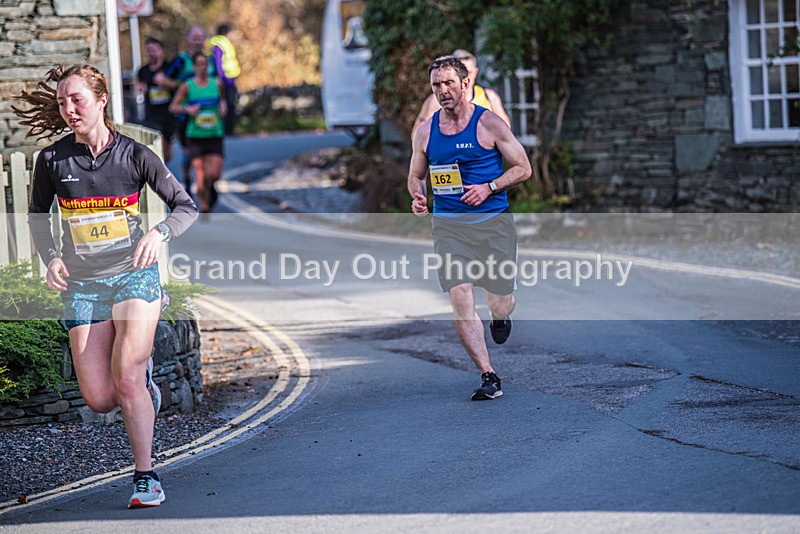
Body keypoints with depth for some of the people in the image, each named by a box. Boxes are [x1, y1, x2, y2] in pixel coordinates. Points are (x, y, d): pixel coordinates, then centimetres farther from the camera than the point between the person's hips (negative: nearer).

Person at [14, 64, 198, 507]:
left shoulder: (134, 154, -6)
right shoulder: (52, 161, -2)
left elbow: (186, 207, 0)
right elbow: (37, 216, 14)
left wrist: (159, 233, -20)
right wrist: (50, 258, -4)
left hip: (134, 274, -2)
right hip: (83, 284, 2)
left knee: (127, 380, -18)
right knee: (100, 400, -4)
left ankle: (145, 477, -4)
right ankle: (142, 372, 31)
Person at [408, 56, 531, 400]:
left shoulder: (489, 123, -3)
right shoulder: (425, 132, 7)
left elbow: (523, 168, 1)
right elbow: (416, 176, 19)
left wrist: (488, 188, -14)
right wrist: (417, 197, -3)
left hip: (492, 221, -2)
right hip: (448, 225, 2)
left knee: (499, 305, 0)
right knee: (460, 300, -13)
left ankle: (500, 316, 40)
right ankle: (489, 377, -7)